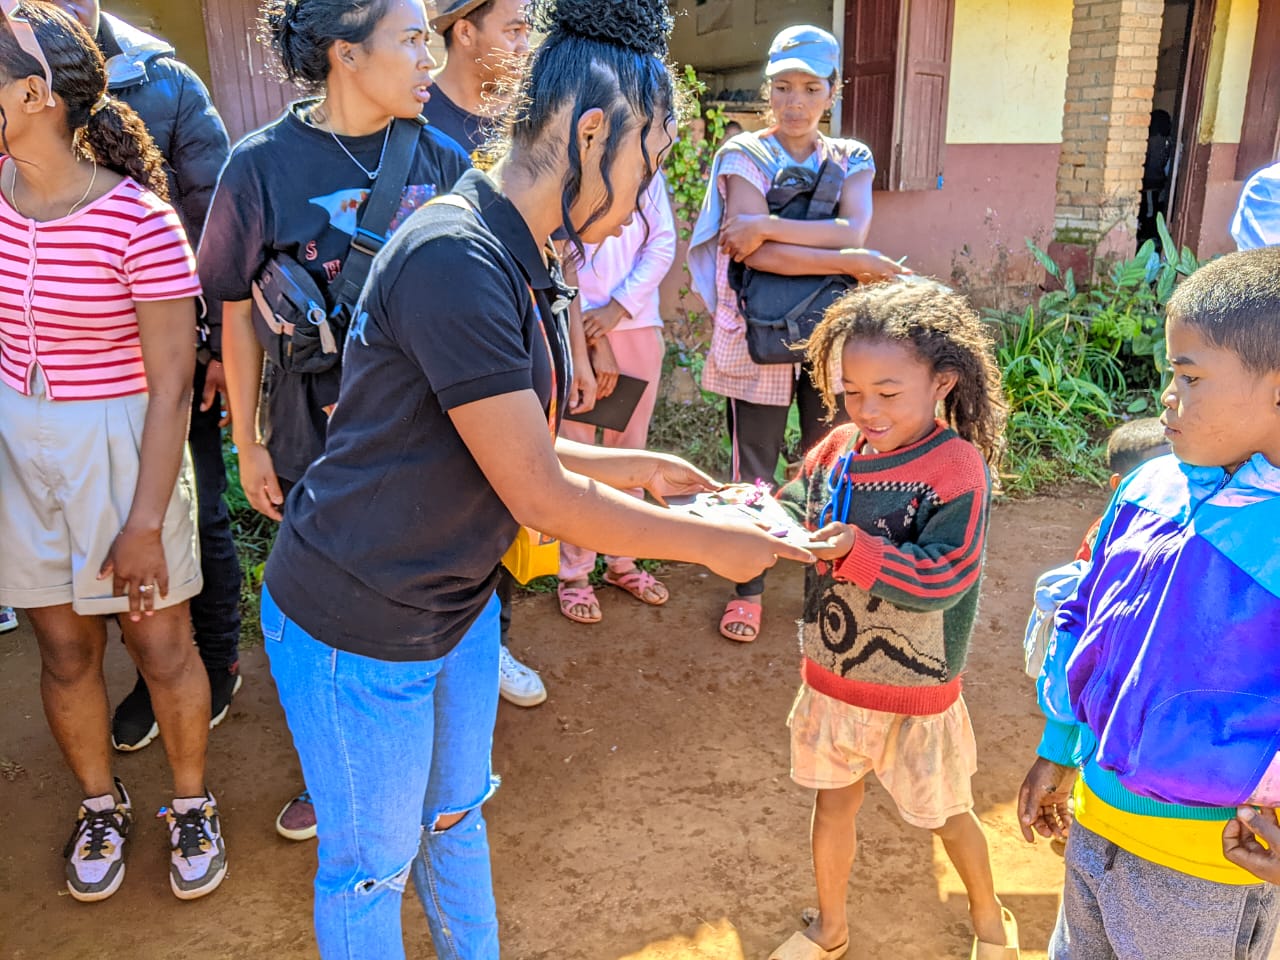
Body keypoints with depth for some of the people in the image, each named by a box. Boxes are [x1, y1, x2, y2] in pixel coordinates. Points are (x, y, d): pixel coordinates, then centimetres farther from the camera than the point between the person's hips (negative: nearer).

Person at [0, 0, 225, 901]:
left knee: (162, 647, 10)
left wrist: (145, 523, -16)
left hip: (121, 444, -4)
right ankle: (101, 805, 39)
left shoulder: (139, 221, -18)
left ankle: (194, 802, 34)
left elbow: (172, 385, -16)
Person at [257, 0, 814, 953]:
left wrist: (641, 468, 9)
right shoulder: (455, 260, -28)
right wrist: (713, 543, -14)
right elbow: (539, 495, -25)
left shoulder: (521, 263, 4)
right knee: (372, 865, 15)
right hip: (357, 626, -9)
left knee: (457, 817, 27)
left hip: (457, 607, 9)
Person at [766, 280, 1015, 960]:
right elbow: (792, 514, 1)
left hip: (915, 691, -4)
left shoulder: (958, 468, -20)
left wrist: (858, 549, -39)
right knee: (833, 803, 20)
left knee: (944, 815, 18)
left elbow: (943, 579, -27)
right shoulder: (839, 448, -4)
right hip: (832, 675, 5)